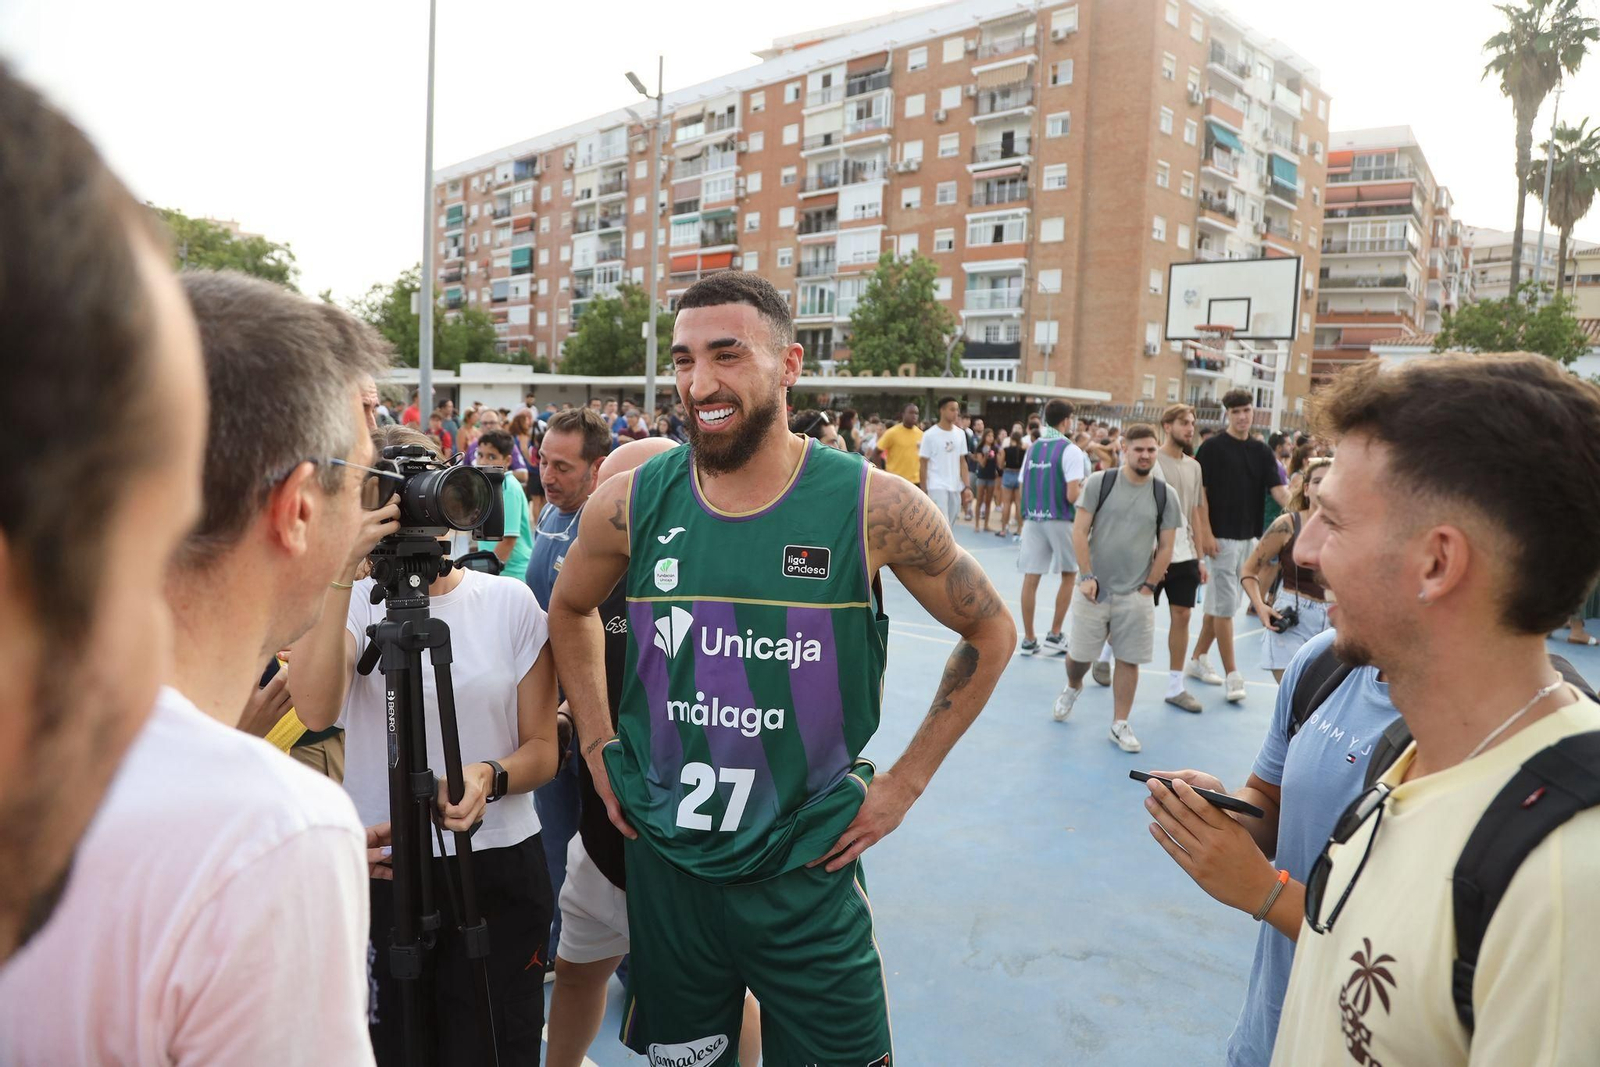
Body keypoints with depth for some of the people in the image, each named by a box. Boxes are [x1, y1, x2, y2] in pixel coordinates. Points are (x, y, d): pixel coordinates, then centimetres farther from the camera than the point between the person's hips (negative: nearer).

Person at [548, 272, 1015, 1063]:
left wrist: (905, 782, -3)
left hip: (808, 878, -2)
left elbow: (990, 632, -1)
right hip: (664, 867, 3)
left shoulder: (873, 507, -14)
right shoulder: (630, 504, -7)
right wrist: (598, 744, 6)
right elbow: (570, 609, 14)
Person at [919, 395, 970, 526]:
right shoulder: (930, 434, -6)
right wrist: (923, 491, -6)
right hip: (937, 487, -5)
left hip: (956, 487, 5)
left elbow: (962, 462, 12)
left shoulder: (960, 433, 8)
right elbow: (923, 464, -3)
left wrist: (966, 486, 4)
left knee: (950, 526, 11)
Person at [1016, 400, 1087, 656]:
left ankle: (1028, 640, 7)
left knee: (1030, 579, 3)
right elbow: (1072, 495, -15)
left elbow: (1023, 487, 10)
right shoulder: (1070, 450, -8)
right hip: (1060, 520, -4)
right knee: (1069, 575, 14)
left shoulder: (1032, 449, 9)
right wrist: (1084, 487, 5)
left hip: (1032, 519, 4)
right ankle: (1054, 635, 14)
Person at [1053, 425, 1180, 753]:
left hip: (1136, 594, 1)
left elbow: (1165, 547, 6)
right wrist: (1087, 576, -9)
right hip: (1094, 588, -1)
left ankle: (1119, 725, 15)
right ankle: (1073, 688, 40)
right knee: (1079, 654, 7)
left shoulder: (1165, 495, 2)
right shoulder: (1099, 482, -4)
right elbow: (1079, 532, -5)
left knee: (1129, 659, 3)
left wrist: (1149, 586, 0)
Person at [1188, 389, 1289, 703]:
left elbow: (1278, 489, 1)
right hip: (1222, 537, -6)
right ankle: (1232, 675, -1)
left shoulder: (1262, 451, 8)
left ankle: (1197, 659, 25)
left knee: (1218, 602, 13)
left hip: (1248, 537, 6)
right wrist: (1206, 533, -14)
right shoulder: (1213, 447, -7)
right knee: (1226, 605, -5)